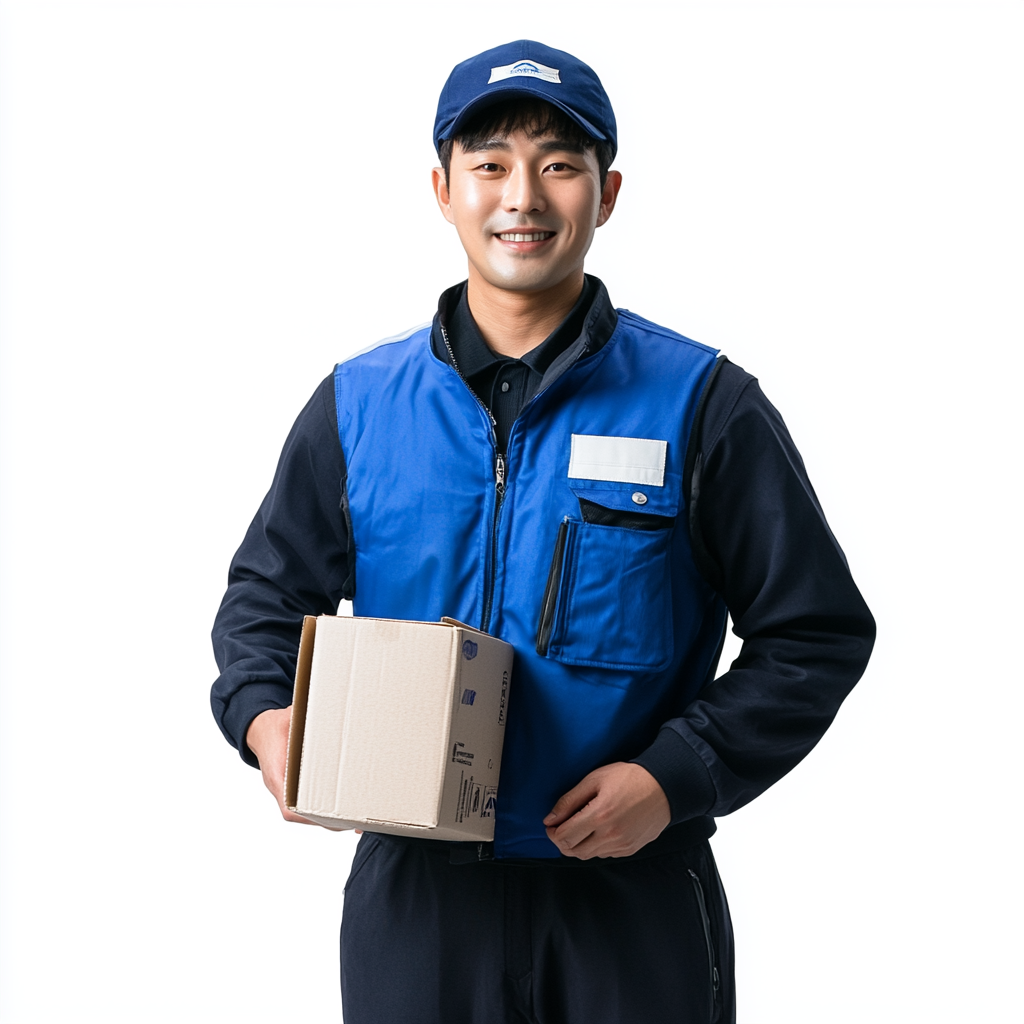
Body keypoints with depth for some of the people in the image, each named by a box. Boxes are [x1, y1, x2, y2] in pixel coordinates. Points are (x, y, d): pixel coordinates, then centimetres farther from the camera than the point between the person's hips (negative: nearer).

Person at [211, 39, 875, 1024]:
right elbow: (267, 593, 14)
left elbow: (817, 634, -2)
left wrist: (677, 776, -13)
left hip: (634, 903, -1)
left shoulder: (702, 404, -3)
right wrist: (262, 715, -7)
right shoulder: (357, 405, 4)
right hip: (415, 899, 2)